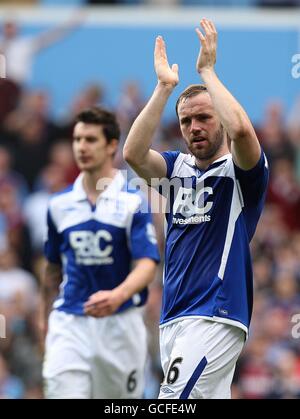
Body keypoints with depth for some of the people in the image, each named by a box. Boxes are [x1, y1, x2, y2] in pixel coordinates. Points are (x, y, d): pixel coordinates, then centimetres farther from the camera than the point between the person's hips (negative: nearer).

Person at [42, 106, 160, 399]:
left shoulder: (133, 201, -4)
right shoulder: (59, 204, 8)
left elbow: (147, 266, -14)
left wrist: (117, 296, -33)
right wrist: (47, 328, 18)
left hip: (121, 323, -2)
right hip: (69, 323, 2)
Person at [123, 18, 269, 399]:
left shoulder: (241, 168, 0)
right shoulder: (178, 167, 16)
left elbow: (241, 130, -23)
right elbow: (133, 153, -4)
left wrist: (207, 70, -11)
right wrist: (165, 86, -4)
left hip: (217, 316, -6)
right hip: (173, 319, 6)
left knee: (175, 400, -17)